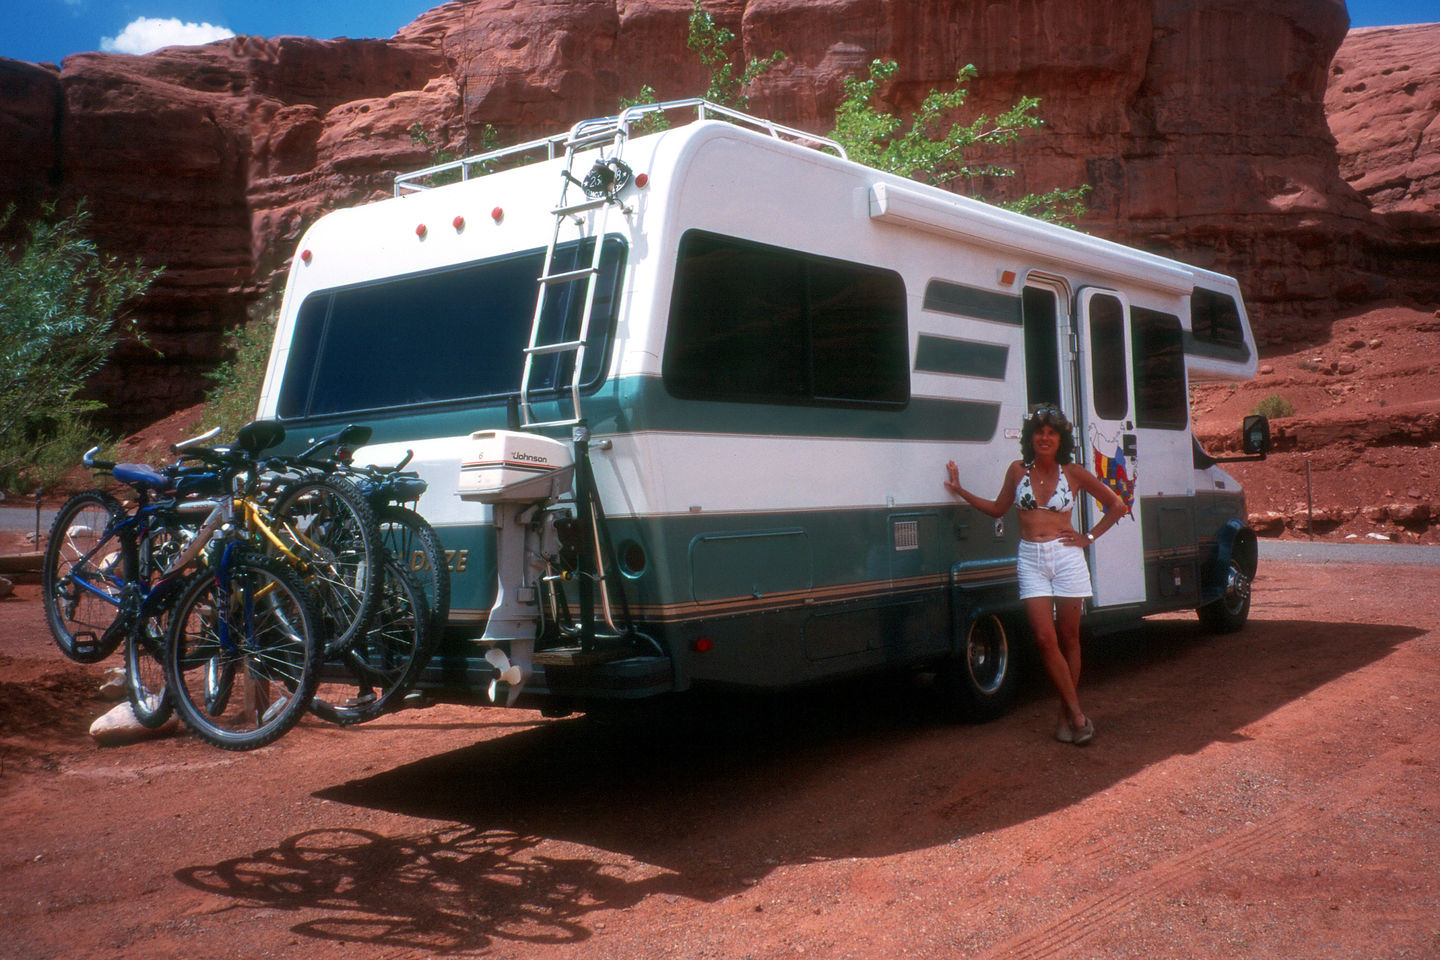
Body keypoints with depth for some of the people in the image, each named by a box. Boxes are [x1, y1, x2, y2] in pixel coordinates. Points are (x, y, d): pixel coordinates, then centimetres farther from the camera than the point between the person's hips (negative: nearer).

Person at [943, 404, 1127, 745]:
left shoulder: (1073, 473, 2)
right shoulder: (1018, 471, 7)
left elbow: (1117, 505, 10)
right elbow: (998, 508, 20)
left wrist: (1089, 537, 3)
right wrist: (959, 490, 16)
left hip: (1066, 557, -1)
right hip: (1031, 560, 1)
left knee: (1068, 638, 4)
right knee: (1045, 639, -9)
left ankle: (1066, 716, 14)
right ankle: (1077, 714, -2)